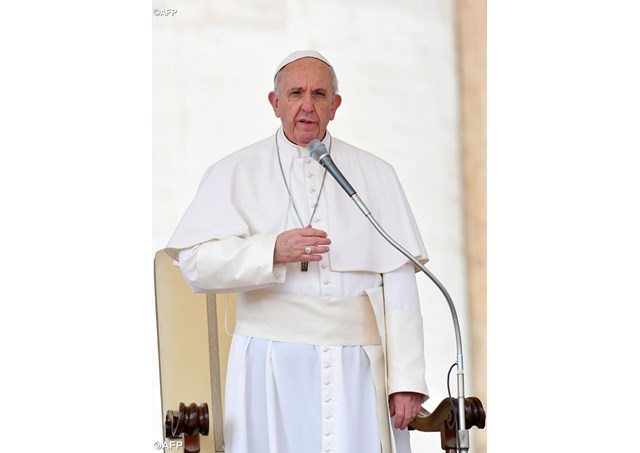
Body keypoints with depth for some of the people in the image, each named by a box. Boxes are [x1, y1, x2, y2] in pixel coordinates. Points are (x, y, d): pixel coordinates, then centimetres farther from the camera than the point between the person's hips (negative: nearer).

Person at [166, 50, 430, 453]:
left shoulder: (375, 175, 11)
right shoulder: (235, 173, 8)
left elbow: (398, 283, 5)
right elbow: (196, 261, -4)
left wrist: (406, 379, -2)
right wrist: (273, 251, -20)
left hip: (356, 366, 1)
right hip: (273, 368, -1)